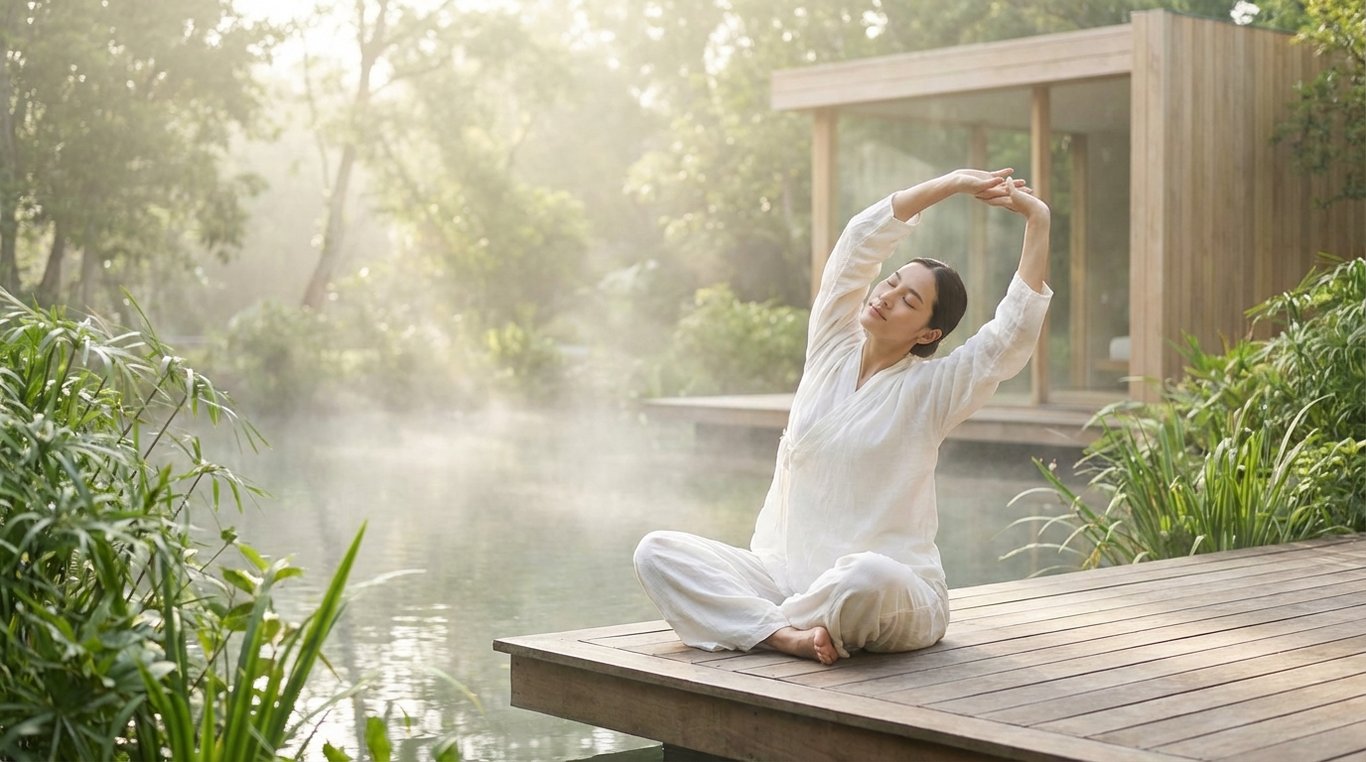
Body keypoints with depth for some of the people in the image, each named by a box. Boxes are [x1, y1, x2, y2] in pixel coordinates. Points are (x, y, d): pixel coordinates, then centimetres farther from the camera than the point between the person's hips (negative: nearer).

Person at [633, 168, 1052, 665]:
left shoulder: (933, 389, -2)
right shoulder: (831, 349, 8)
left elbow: (1013, 334, -16)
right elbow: (861, 243, -1)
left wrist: (1038, 224, -18)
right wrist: (954, 183, -6)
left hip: (892, 594, -4)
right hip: (787, 573, 4)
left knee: (867, 576, -42)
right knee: (657, 551, -14)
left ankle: (752, 621, -14)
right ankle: (786, 634, -27)